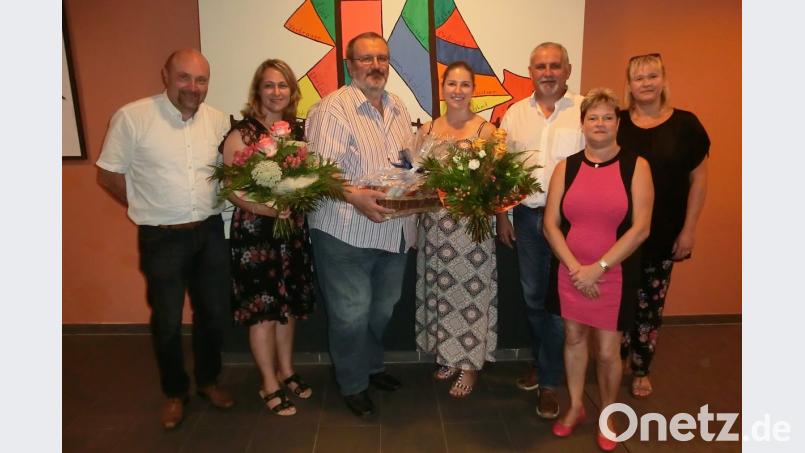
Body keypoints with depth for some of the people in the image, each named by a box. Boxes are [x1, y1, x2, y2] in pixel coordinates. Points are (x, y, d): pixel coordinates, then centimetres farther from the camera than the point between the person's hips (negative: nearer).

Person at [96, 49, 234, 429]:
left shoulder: (218, 120, 1)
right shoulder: (132, 117, -11)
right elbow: (108, 174, -4)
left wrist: (209, 208, 0)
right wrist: (151, 209, -1)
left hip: (210, 233, 4)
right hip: (162, 238, -3)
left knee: (214, 313, 15)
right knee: (167, 321, 10)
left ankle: (208, 380, 38)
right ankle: (174, 392, 33)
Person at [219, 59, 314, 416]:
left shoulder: (298, 130, 8)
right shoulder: (241, 134, -8)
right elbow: (232, 189, -13)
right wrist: (268, 208, -26)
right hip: (254, 231, -5)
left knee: (289, 304, 14)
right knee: (262, 308, 2)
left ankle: (286, 371, 33)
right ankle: (269, 385, 20)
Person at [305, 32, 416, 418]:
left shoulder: (398, 108, 13)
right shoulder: (332, 109, -11)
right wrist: (355, 197, -33)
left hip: (394, 230, 7)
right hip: (346, 231, -7)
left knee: (382, 309, 19)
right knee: (351, 314, 4)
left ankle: (372, 366, 43)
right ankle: (353, 385, 26)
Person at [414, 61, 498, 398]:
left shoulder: (486, 130, -3)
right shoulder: (427, 129, 8)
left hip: (473, 224, -4)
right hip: (434, 222, 4)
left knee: (470, 293, 3)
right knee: (439, 290, 12)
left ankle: (470, 365, 21)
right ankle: (447, 356, 31)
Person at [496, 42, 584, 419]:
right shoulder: (515, 114, 8)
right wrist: (502, 216, 7)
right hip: (526, 216, 4)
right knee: (532, 296, 14)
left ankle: (549, 381, 19)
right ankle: (541, 363, 36)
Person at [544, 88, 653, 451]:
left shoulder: (636, 166, -5)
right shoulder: (566, 167, 2)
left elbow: (640, 228, -11)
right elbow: (550, 224, -2)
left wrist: (598, 267, -15)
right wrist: (575, 267, -12)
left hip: (614, 275, -2)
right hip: (570, 273, 2)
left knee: (607, 351, 5)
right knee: (574, 338, 15)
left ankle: (607, 417, 30)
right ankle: (576, 407, 35)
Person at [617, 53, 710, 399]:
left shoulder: (685, 124, -2)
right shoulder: (617, 123, 0)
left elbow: (698, 178, 1)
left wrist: (689, 229, -3)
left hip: (664, 234, 0)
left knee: (652, 305, 11)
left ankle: (640, 370, 29)